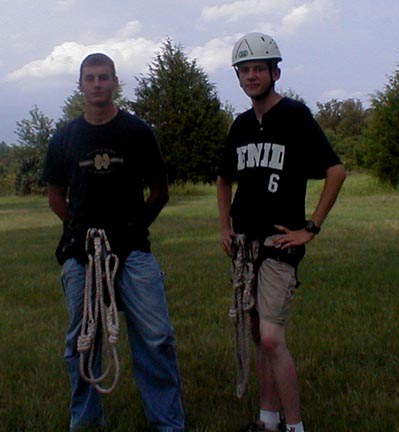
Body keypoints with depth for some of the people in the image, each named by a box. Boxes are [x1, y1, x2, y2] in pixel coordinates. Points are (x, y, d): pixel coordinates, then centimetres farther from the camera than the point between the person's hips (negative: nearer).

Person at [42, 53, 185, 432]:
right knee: (80, 340, 10)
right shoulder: (64, 139, 8)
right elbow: (56, 197, 16)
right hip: (80, 252, 2)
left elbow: (159, 191, 9)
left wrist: (135, 226, 4)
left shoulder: (137, 132, 3)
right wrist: (80, 229, 5)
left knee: (156, 338, -6)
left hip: (133, 249, -2)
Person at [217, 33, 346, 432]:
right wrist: (225, 227, 14)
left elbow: (336, 171, -12)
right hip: (245, 242, 7)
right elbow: (224, 179, 25)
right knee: (258, 334, 12)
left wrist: (310, 228, -13)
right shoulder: (241, 125, 12)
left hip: (279, 242, -7)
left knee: (272, 338, -15)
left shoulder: (295, 115, -6)